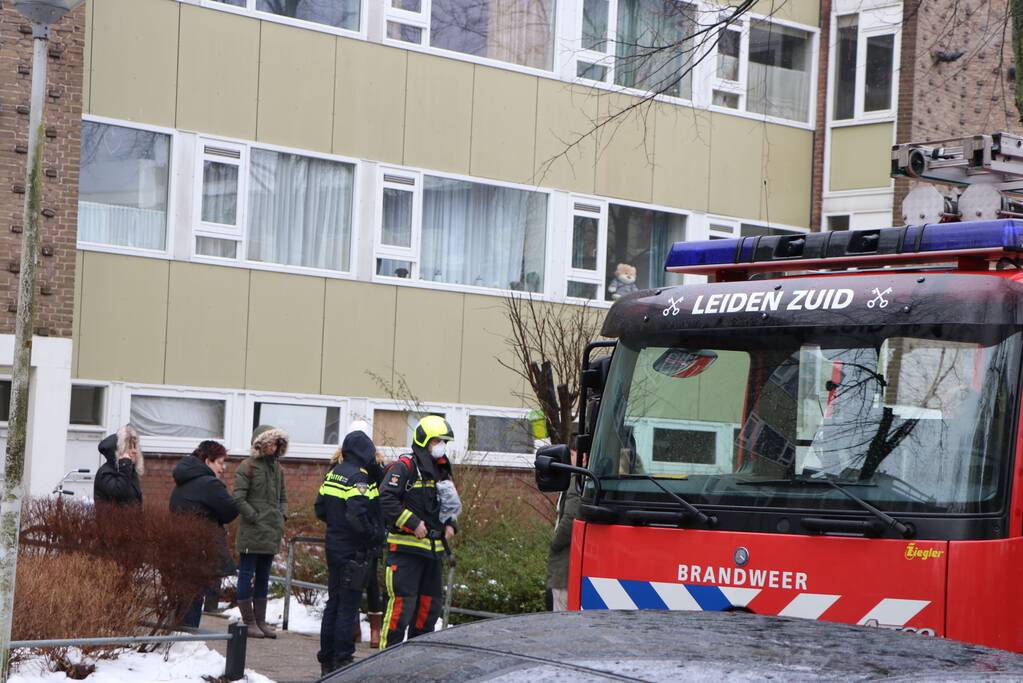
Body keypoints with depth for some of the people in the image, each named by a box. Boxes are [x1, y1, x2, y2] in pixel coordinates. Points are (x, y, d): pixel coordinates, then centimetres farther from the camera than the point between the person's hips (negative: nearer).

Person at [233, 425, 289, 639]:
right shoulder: (247, 467, -8)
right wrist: (256, 518, -15)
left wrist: (282, 517, 4)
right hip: (251, 533, -7)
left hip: (272, 534, 7)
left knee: (263, 577, 12)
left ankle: (261, 621, 18)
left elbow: (282, 497, 21)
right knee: (247, 575, 0)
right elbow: (239, 500, -13)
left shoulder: (277, 467, 14)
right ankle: (249, 621, 4)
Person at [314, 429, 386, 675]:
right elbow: (357, 515, -28)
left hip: (334, 548, 8)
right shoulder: (359, 477, -18)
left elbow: (320, 509, 14)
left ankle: (326, 660, 21)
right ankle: (342, 662, 1)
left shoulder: (332, 474, 8)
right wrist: (374, 536, -15)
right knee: (348, 608, -2)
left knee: (333, 604, 15)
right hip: (354, 552, -8)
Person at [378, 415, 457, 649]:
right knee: (402, 602, -12)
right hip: (406, 547, -8)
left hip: (433, 549, 9)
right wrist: (413, 523, -20)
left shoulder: (442, 470, 19)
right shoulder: (404, 466, -9)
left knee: (430, 603, 13)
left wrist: (450, 525, 11)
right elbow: (386, 499, -18)